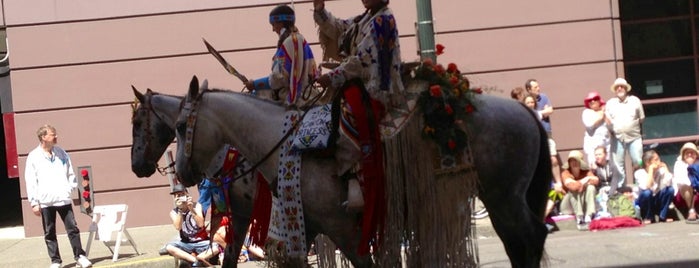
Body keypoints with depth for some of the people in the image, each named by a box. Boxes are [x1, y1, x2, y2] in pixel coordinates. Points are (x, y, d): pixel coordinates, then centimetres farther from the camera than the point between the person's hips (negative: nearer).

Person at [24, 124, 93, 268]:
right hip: (45, 201, -2)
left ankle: (80, 256, 8)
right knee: (49, 233, 5)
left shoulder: (61, 153, 8)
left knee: (73, 228, 0)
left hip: (63, 199, 2)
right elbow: (30, 181, -2)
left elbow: (71, 173, 15)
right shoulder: (34, 157, -2)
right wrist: (34, 202, -5)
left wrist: (70, 188, 2)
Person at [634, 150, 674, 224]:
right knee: (646, 192, -36)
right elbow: (646, 187, -35)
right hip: (644, 203, -3)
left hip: (657, 201, 3)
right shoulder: (639, 173, -18)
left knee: (670, 189, -22)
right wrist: (651, 170, -31)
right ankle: (648, 218, -12)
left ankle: (662, 216, -8)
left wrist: (665, 168, -19)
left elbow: (668, 183, -25)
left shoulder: (661, 170, -8)